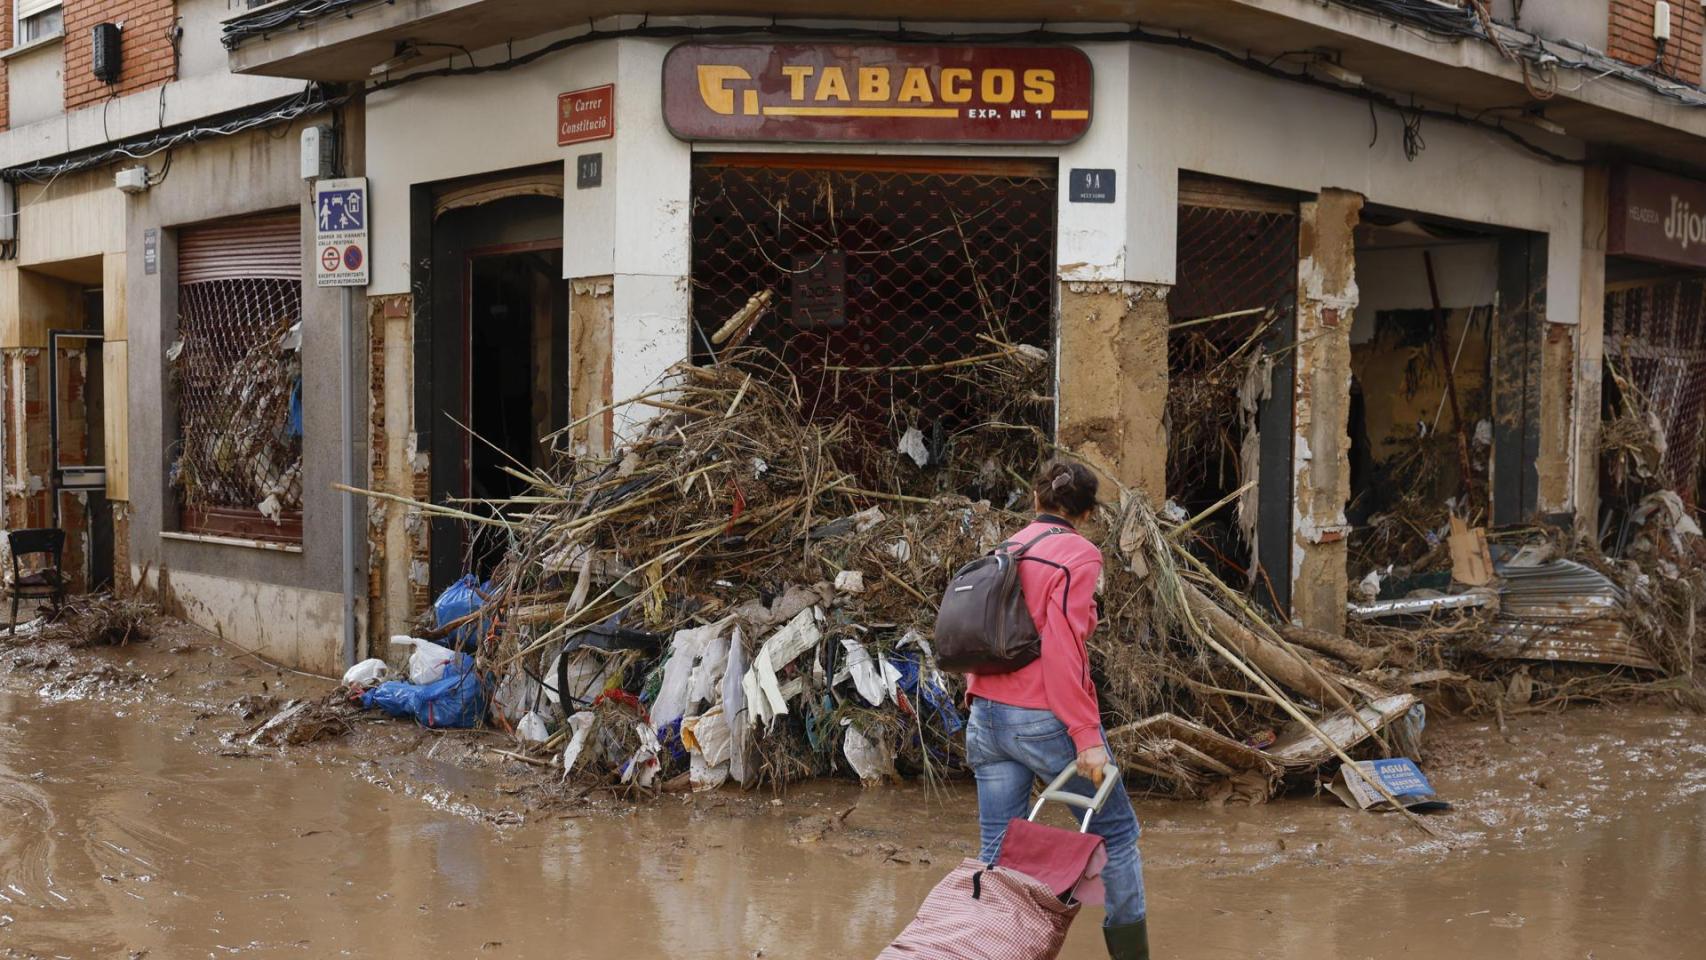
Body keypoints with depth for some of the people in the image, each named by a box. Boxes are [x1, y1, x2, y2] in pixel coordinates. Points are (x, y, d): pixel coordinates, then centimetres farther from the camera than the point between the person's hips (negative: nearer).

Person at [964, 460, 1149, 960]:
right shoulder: (1079, 553, -8)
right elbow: (1063, 647, -17)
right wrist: (1086, 736, -17)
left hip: (987, 716, 7)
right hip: (1044, 720, -7)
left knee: (998, 850, 11)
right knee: (1117, 831, 11)